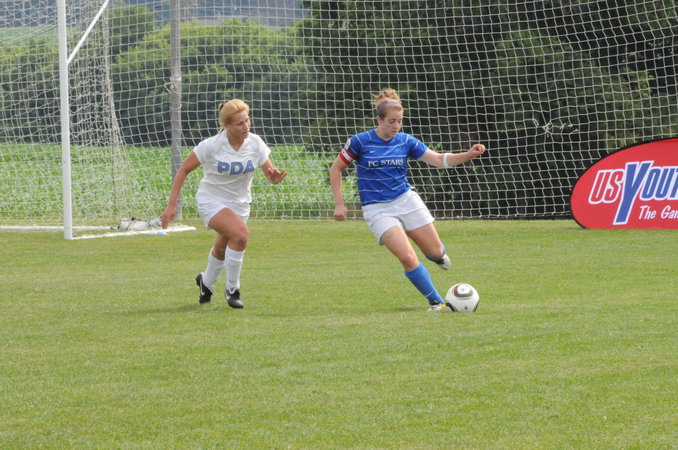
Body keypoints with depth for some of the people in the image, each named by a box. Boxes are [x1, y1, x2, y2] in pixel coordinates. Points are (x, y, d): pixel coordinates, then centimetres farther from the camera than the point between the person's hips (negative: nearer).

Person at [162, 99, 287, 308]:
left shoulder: (255, 143, -12)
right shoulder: (212, 145, -21)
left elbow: (270, 174, -9)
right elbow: (184, 170, -12)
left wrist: (274, 176, -35)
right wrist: (171, 205, -15)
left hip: (239, 204, 5)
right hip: (211, 201, -5)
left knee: (221, 249, 20)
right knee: (241, 233, -29)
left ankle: (206, 281, 53)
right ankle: (232, 289, -12)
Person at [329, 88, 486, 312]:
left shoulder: (406, 141, 0)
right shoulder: (360, 142, -9)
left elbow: (439, 159, -4)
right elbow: (336, 169, 1)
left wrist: (469, 155, -20)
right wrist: (339, 204, -4)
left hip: (407, 201, 4)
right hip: (377, 209, -4)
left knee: (436, 252, 5)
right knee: (408, 258, -18)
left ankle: (439, 254, 45)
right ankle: (436, 302, -2)